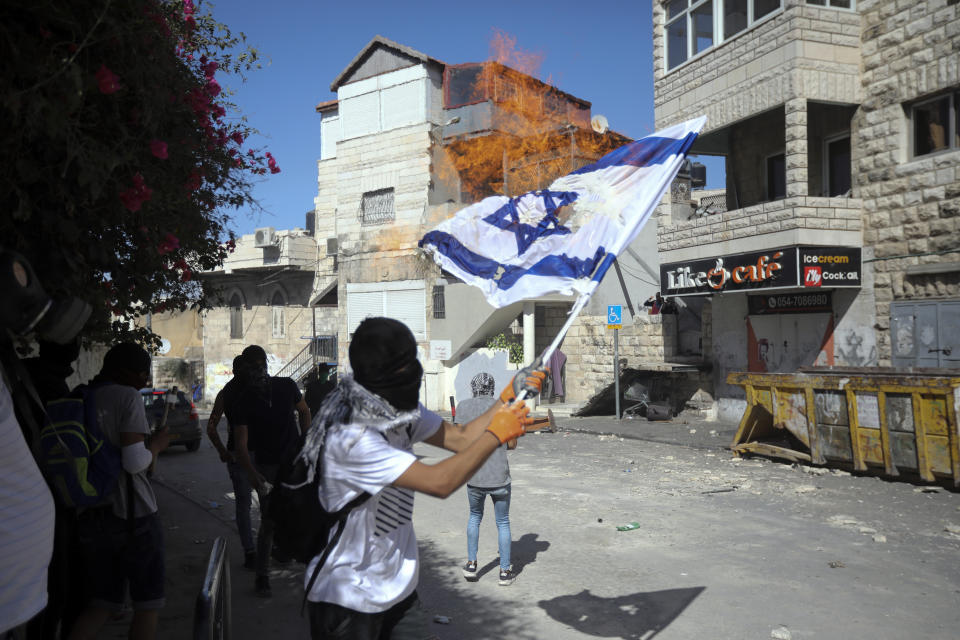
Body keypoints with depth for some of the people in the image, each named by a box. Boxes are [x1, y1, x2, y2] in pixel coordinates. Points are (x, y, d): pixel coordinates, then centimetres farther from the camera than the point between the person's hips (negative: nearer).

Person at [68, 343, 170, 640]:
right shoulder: (128, 397, -12)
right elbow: (134, 461, -20)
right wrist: (157, 443, -1)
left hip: (89, 516, 7)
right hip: (131, 514, -6)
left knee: (102, 604, 18)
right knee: (148, 604, 9)